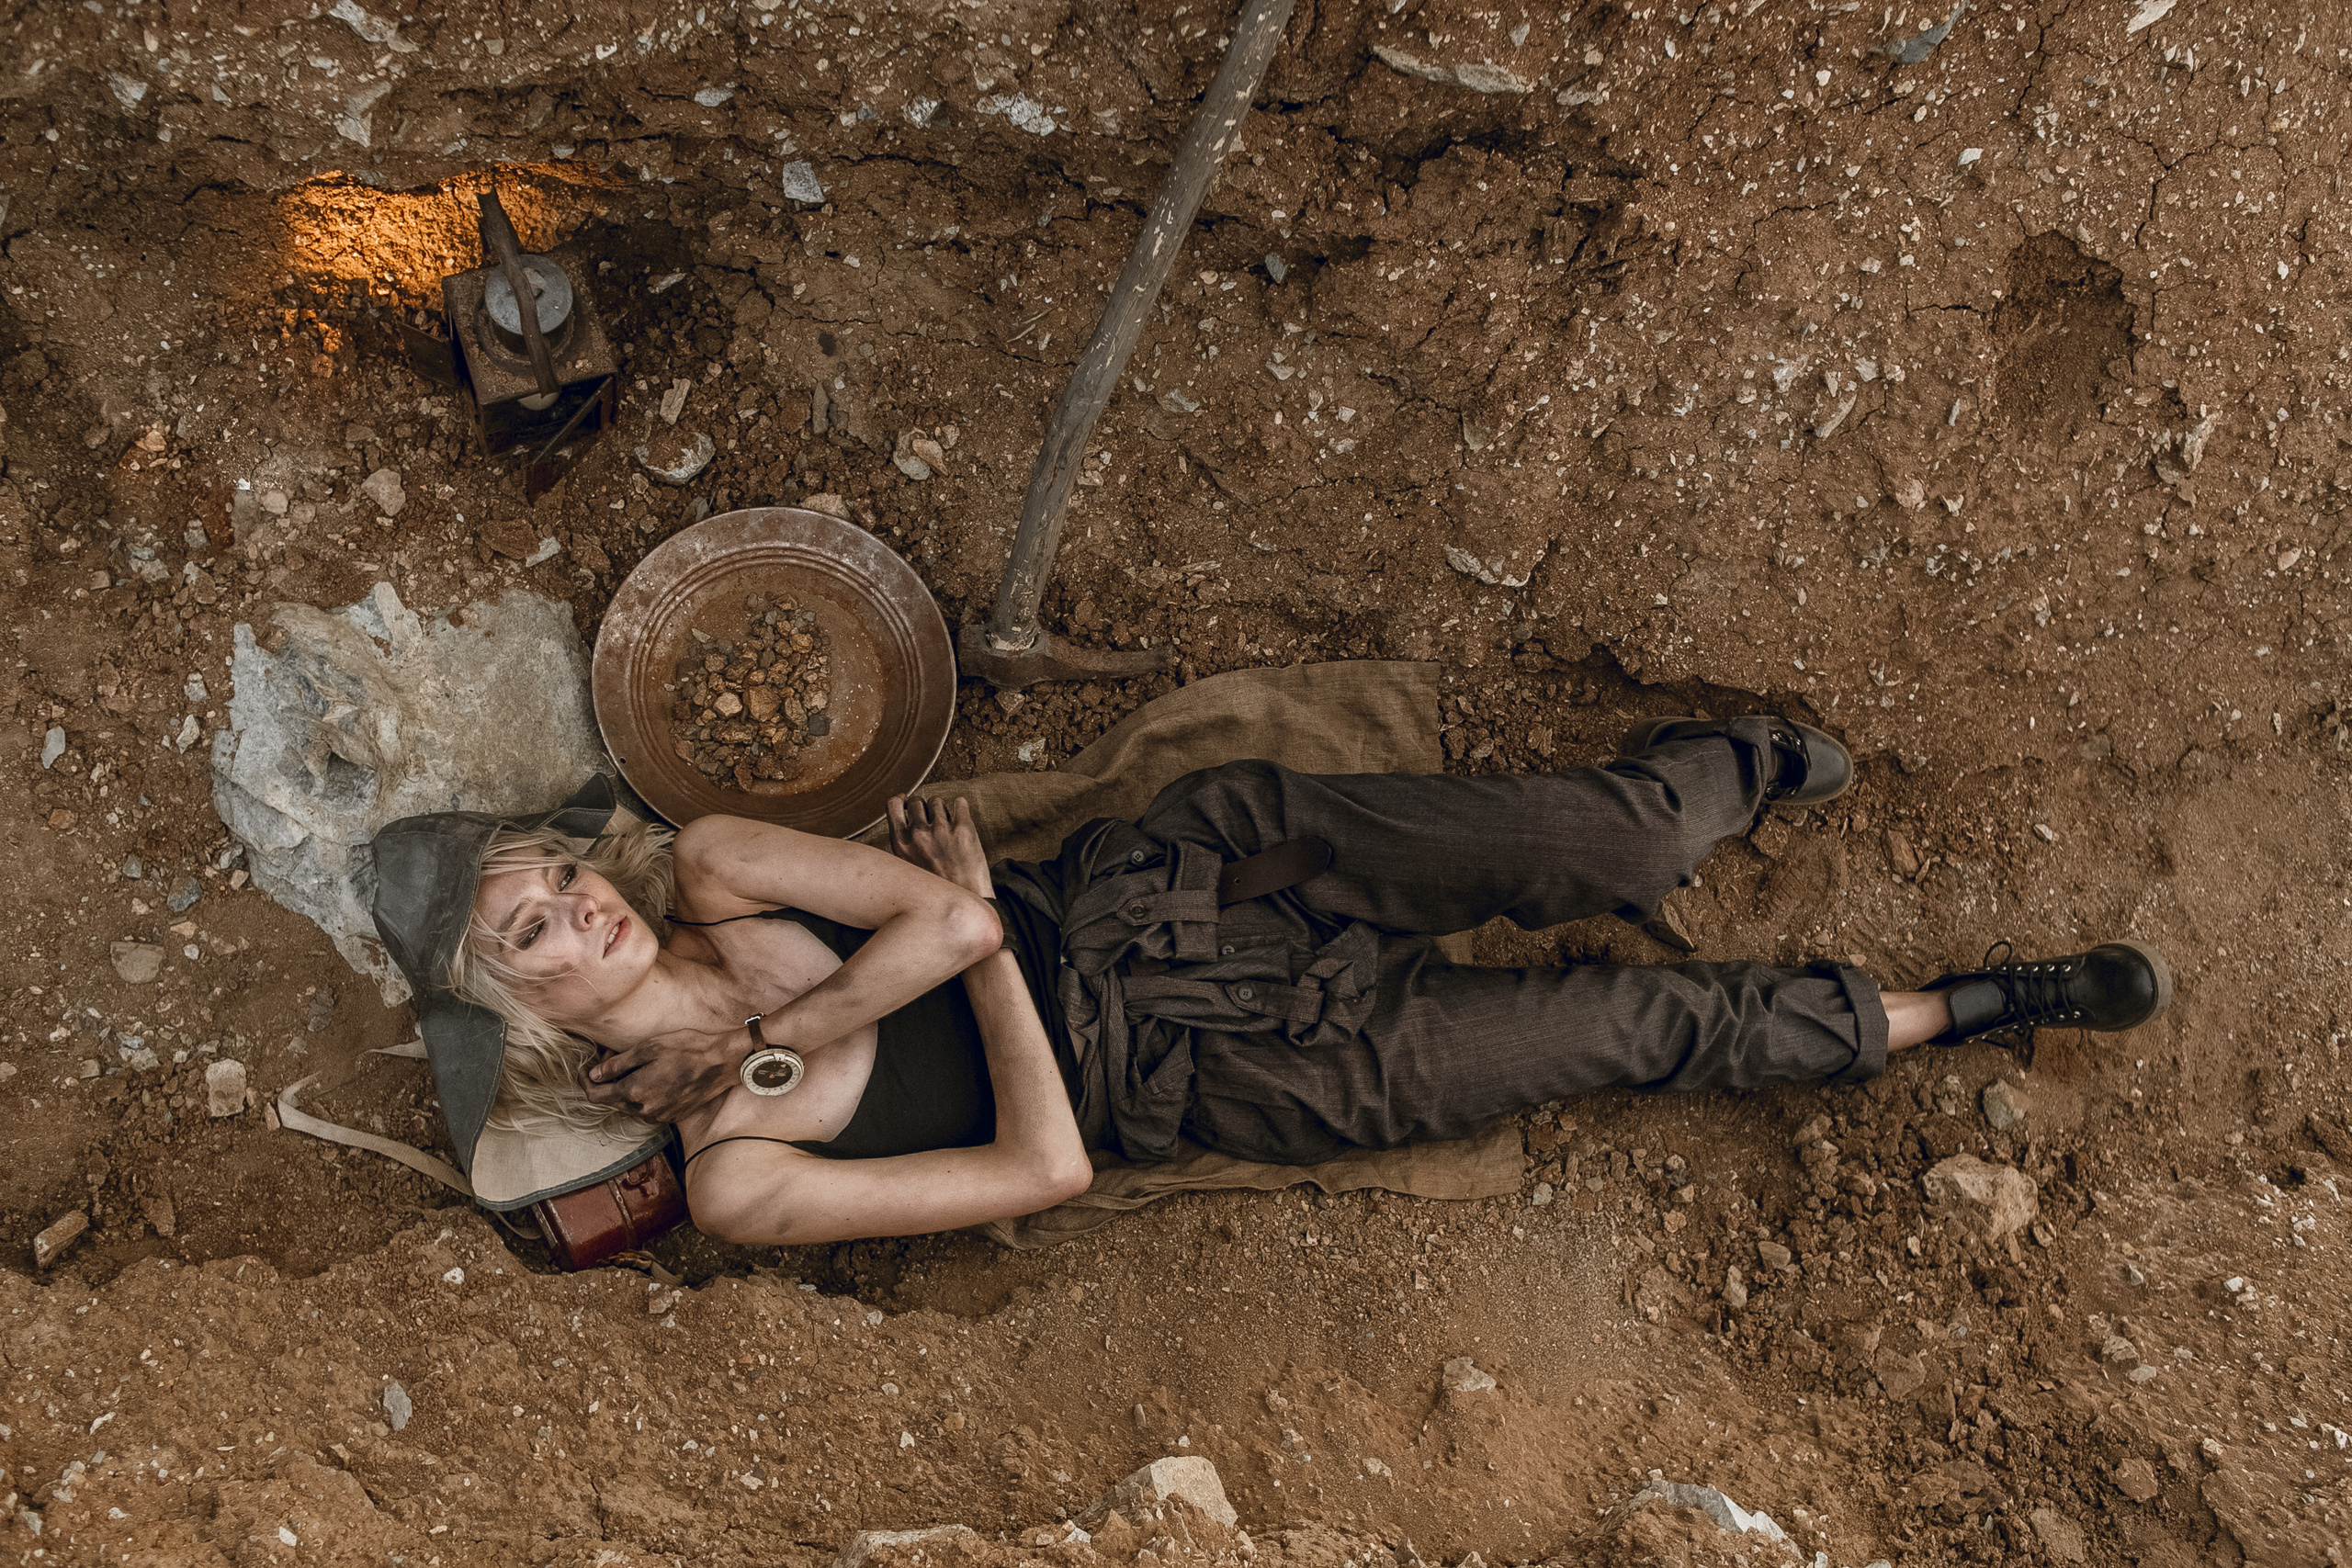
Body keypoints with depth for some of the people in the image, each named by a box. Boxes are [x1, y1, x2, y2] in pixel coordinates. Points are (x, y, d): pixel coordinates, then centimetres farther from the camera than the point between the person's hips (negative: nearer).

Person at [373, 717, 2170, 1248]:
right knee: (1646, 1022, -3)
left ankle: (1722, 766, 25)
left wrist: (767, 1031, -19)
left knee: (1608, 854, -10)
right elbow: (1043, 1167, -17)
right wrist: (980, 915, -15)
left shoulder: (703, 872, -4)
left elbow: (941, 917, -14)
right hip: (1197, 1073, -2)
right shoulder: (735, 1186, -13)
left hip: (1169, 871, 2)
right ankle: (1954, 1010, 20)